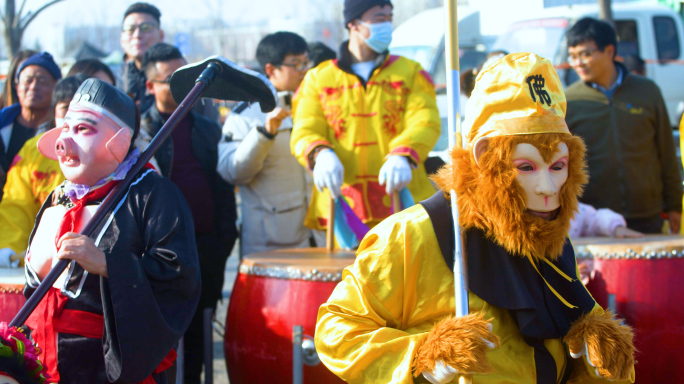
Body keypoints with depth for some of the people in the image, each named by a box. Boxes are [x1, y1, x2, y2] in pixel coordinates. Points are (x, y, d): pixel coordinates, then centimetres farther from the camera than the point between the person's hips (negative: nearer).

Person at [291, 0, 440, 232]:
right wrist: (320, 155, -19)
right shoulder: (318, 78, 15)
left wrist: (403, 156, -22)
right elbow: (304, 131, 7)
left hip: (402, 202, 0)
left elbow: (425, 122, 0)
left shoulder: (410, 72, 15)